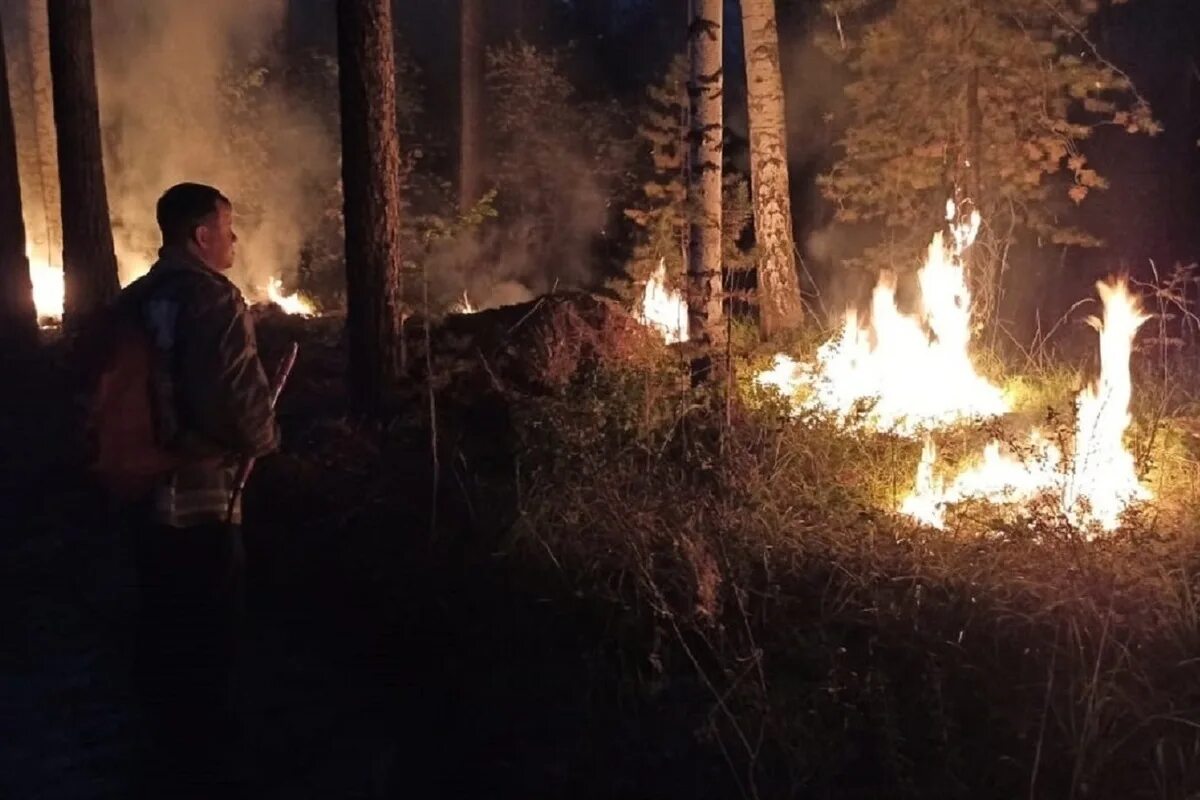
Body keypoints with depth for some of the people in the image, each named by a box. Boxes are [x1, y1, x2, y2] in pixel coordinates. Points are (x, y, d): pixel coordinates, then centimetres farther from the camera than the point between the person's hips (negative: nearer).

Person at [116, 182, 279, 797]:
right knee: (205, 643, 4)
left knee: (161, 636, 20)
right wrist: (265, 439, -5)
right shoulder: (213, 299, -17)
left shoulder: (131, 302, 9)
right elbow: (241, 396, -24)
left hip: (143, 495, 8)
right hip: (202, 500, -8)